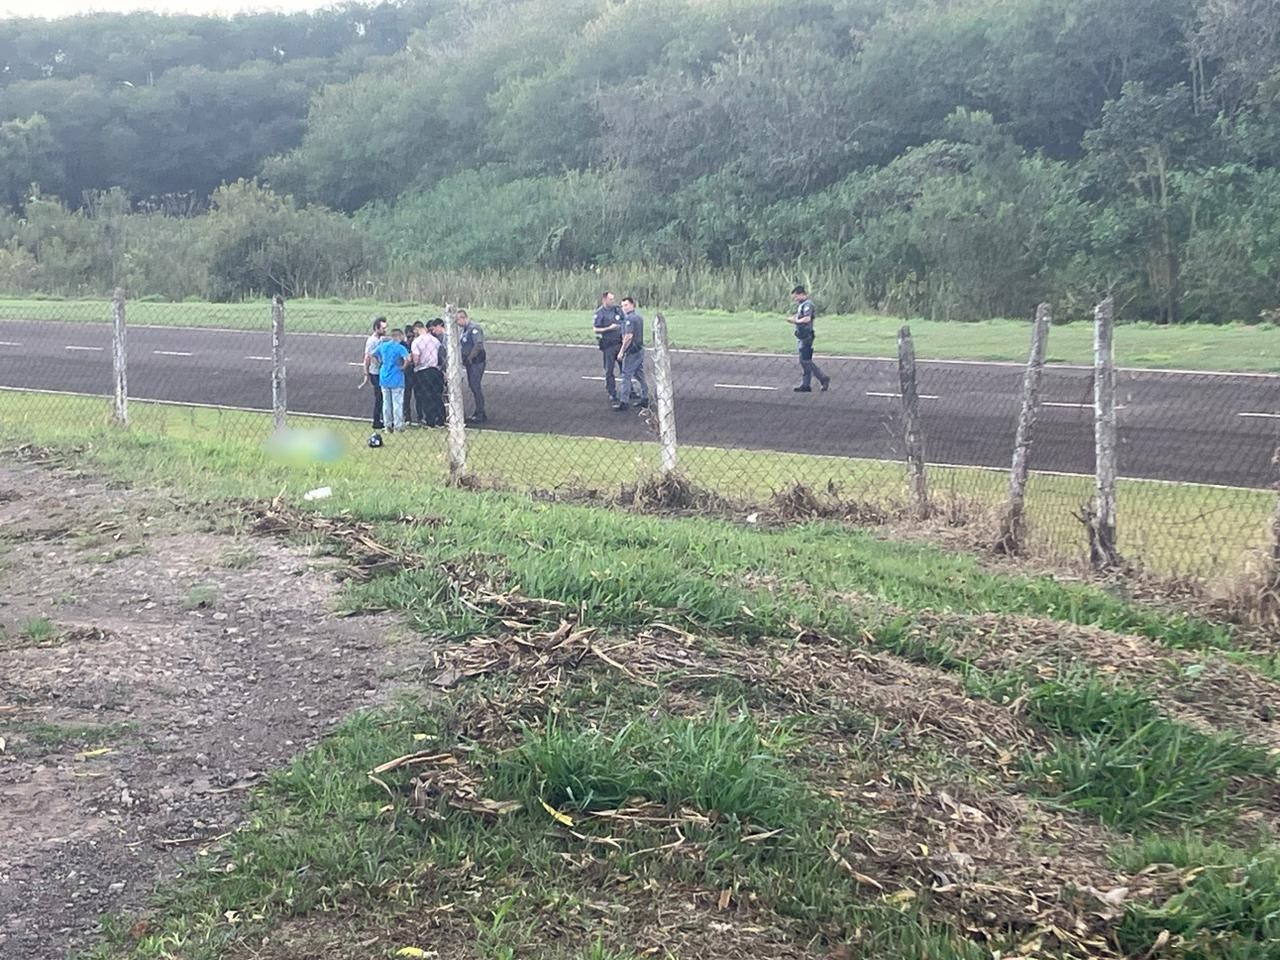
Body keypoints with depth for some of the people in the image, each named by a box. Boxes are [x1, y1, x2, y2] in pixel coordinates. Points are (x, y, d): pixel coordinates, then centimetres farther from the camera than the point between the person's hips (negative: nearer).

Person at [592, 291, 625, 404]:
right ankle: (612, 395, 10)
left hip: (620, 343, 5)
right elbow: (595, 329, -13)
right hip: (608, 345, -4)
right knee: (609, 370, 2)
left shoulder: (617, 309, 4)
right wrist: (609, 328, -20)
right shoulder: (599, 313, -9)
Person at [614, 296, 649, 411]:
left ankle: (624, 402, -6)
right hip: (640, 349, 9)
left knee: (626, 376, -6)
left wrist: (621, 351, -19)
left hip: (632, 351, -9)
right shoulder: (639, 317, 13)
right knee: (640, 375, 16)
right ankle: (644, 398, 21)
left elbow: (629, 336, -23)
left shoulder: (629, 319, -16)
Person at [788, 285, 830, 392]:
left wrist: (796, 320, -16)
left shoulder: (807, 304, -15)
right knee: (804, 361, 10)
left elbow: (807, 319, -28)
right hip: (801, 336, 10)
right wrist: (793, 320, 4)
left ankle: (824, 379, -3)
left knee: (805, 360, -9)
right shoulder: (801, 305, 17)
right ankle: (806, 385, 13)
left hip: (806, 337, -10)